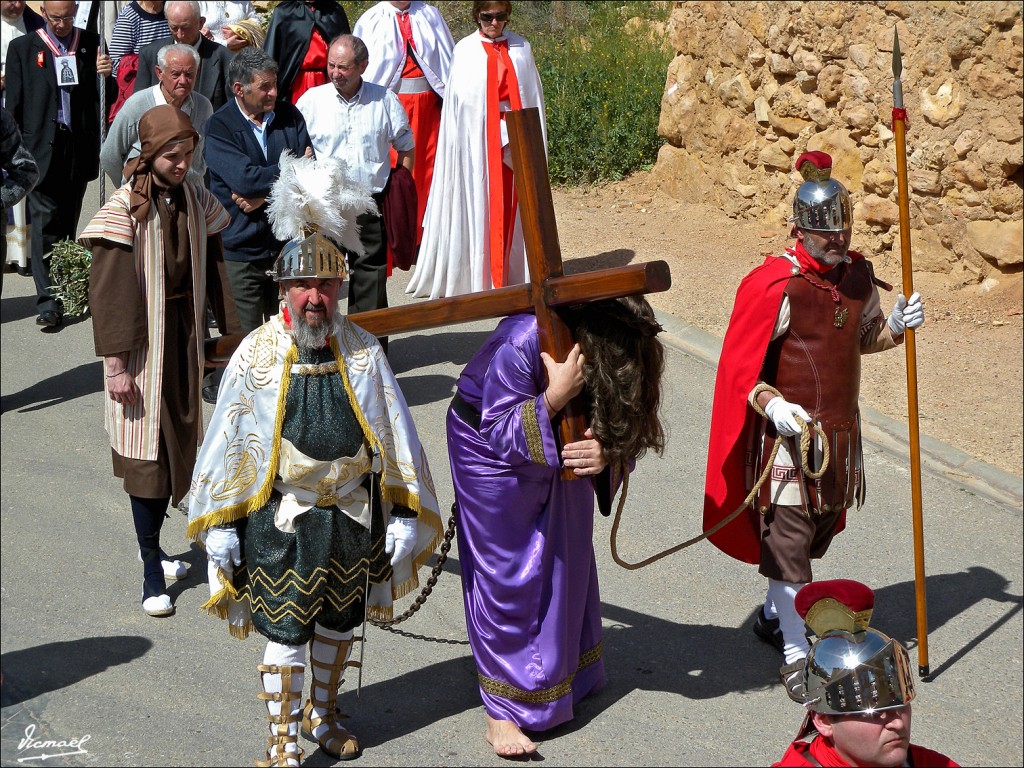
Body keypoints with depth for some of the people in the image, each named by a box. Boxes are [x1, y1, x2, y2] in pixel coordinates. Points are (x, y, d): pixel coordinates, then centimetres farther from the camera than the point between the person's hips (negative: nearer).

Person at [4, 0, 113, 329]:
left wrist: (105, 74, -10)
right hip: (42, 148, -2)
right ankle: (48, 302, -10)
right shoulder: (22, 48, 4)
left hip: (80, 149, 2)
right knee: (45, 222, -7)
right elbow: (14, 104, 4)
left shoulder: (91, 44, 8)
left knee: (68, 222, 12)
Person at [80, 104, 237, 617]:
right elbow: (109, 291, -15)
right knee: (147, 452, -2)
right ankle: (151, 568, 7)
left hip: (186, 336, 6)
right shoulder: (125, 210, -14)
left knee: (179, 443, 12)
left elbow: (213, 270, 9)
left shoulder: (196, 201, 3)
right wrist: (115, 364, -17)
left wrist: (228, 331, 8)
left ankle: (152, 546, 29)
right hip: (142, 343, -6)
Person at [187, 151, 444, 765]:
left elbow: (395, 439, -1)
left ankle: (323, 712, 44)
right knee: (285, 635, 5)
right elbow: (229, 443, -6)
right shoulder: (256, 355, -12)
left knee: (338, 623, 20)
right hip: (282, 518, -3)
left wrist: (403, 520, 0)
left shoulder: (363, 352, -7)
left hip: (352, 516, 3)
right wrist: (221, 530, -5)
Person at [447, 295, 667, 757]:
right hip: (492, 455, -5)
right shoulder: (519, 346, -38)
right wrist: (554, 397, -43)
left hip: (559, 454, 5)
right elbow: (501, 436, -29)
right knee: (506, 577, -3)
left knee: (566, 562, 13)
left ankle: (564, 672, 35)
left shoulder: (615, 359, -23)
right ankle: (503, 708, 7)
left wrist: (607, 452, -34)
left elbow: (620, 422, -11)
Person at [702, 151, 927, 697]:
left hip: (841, 430, 7)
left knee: (819, 528, 20)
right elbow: (740, 367, -16)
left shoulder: (858, 274, 3)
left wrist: (896, 327, -2)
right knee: (787, 539, -2)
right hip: (787, 432, -7)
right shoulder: (773, 285, -19)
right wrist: (771, 405, -32)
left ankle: (773, 615, 43)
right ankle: (796, 656, 10)